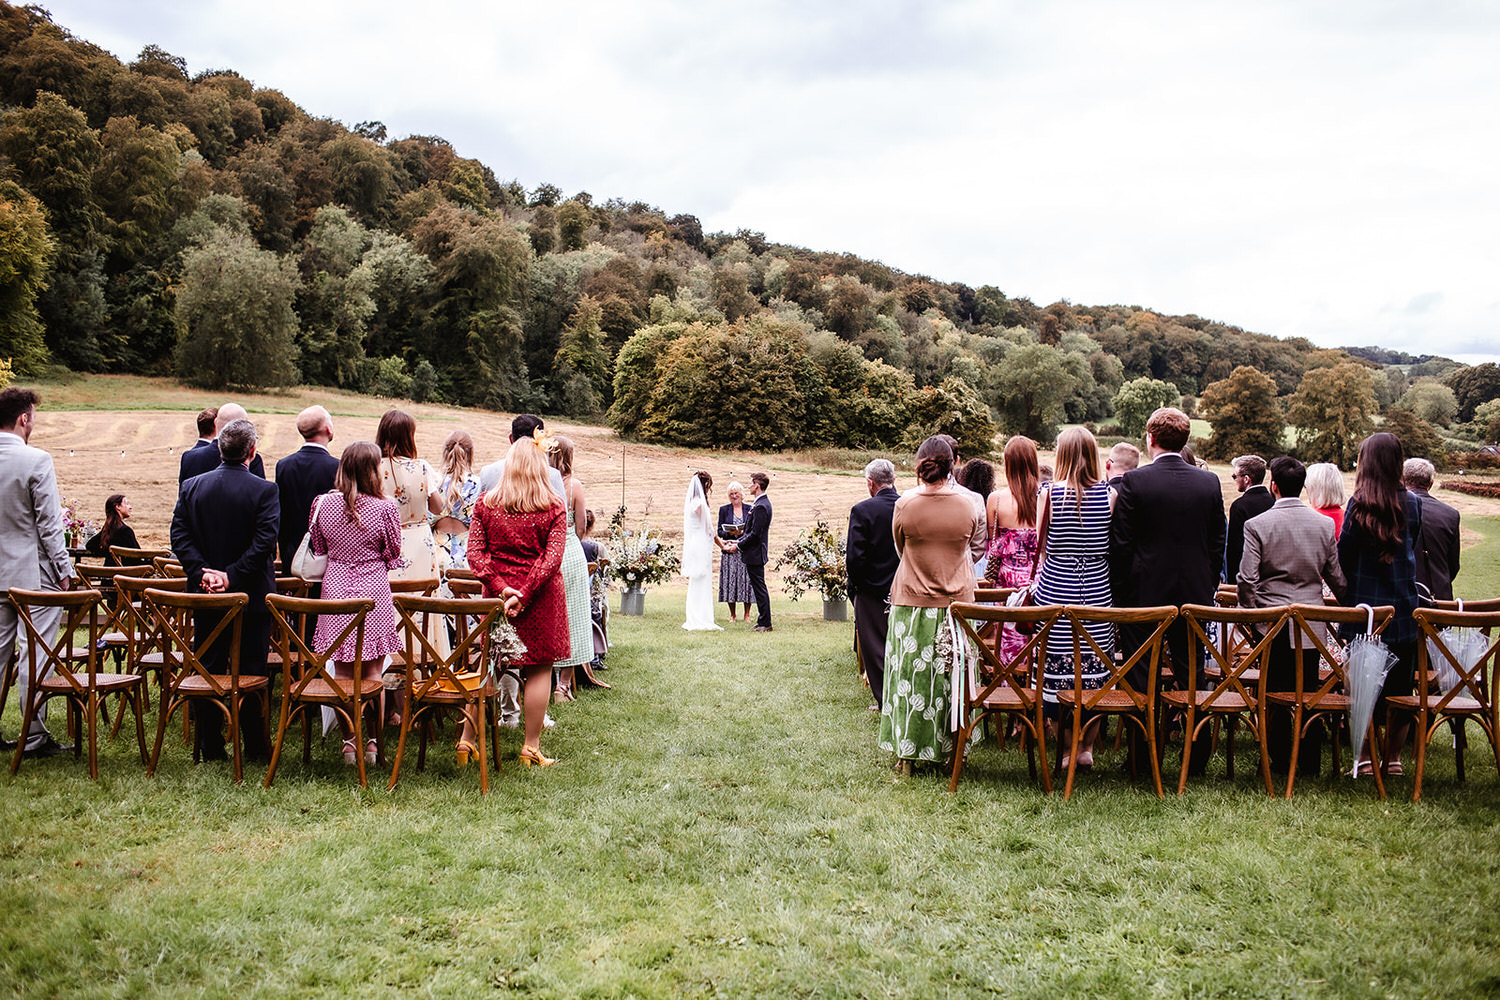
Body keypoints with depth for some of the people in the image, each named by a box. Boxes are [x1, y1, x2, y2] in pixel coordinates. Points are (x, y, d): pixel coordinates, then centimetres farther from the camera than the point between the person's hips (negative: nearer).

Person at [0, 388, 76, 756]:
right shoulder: (36, 460, -14)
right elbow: (49, 522, -14)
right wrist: (64, 570, -7)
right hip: (33, 573, -6)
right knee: (34, 654, -2)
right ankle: (35, 736, 3)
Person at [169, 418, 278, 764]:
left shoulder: (191, 487, 1)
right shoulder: (264, 490, -11)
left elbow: (180, 537, -4)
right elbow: (265, 542, -19)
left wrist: (202, 573, -9)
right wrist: (233, 576, -15)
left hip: (206, 596, 3)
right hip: (251, 596, -3)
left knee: (209, 670, 12)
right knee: (251, 671, 5)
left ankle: (210, 747, 16)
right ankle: (255, 747, 10)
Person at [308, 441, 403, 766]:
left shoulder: (324, 503, -3)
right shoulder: (385, 508, -12)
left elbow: (319, 550, 9)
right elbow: (393, 555, -1)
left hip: (336, 590, 2)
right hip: (374, 593, -2)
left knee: (342, 672, 10)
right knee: (372, 672, 8)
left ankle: (348, 741, 15)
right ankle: (373, 742, 14)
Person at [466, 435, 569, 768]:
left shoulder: (486, 503, 1)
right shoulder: (554, 508, -6)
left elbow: (475, 552, -5)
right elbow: (552, 559, -14)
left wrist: (500, 588, -9)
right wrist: (524, 596, -15)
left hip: (499, 595, 3)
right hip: (542, 598, -3)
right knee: (539, 670, 6)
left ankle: (467, 740, 18)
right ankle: (531, 748, 12)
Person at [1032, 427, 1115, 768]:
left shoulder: (1049, 493, -6)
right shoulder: (1109, 494, -4)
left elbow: (1040, 545, 2)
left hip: (1055, 588, -1)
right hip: (1097, 591, 1)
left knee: (1057, 663, 7)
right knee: (1096, 668, 9)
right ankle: (1087, 746, 15)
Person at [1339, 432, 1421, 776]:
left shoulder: (1359, 504, -11)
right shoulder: (1412, 504, -1)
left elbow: (1344, 557, -6)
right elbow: (1412, 550, 11)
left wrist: (1348, 590, 11)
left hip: (1366, 606, -3)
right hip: (1404, 607, 3)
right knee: (1401, 686, 10)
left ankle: (1365, 757, 9)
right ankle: (1393, 757, 16)